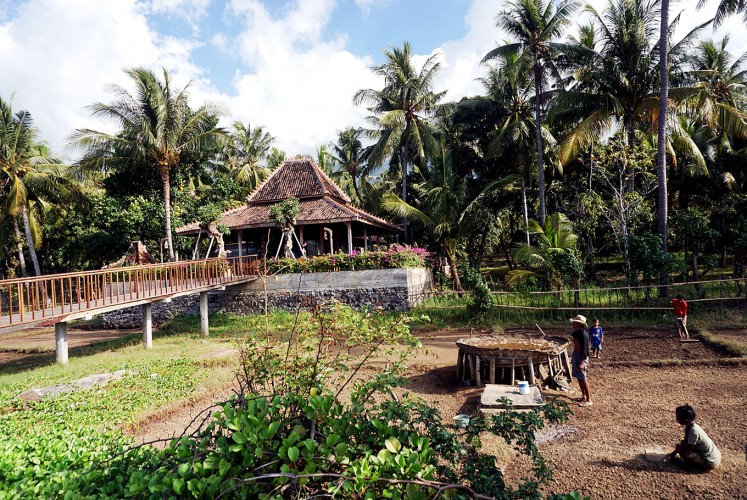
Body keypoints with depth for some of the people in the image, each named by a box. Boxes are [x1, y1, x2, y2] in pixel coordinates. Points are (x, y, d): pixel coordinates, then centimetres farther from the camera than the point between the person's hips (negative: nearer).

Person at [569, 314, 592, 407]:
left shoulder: (583, 334, -22)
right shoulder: (576, 332, 6)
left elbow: (585, 349, -22)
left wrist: (582, 362, -24)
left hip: (581, 357, -9)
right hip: (576, 355, 9)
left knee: (584, 379, -2)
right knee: (578, 377, 17)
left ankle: (588, 400, 7)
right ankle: (584, 395, 31)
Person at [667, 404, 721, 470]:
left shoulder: (694, 430, -26)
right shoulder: (689, 427, 1)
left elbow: (688, 449, -24)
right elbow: (686, 442, 14)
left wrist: (678, 447, -3)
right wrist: (673, 453, 12)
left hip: (710, 463, -9)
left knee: (680, 448, -21)